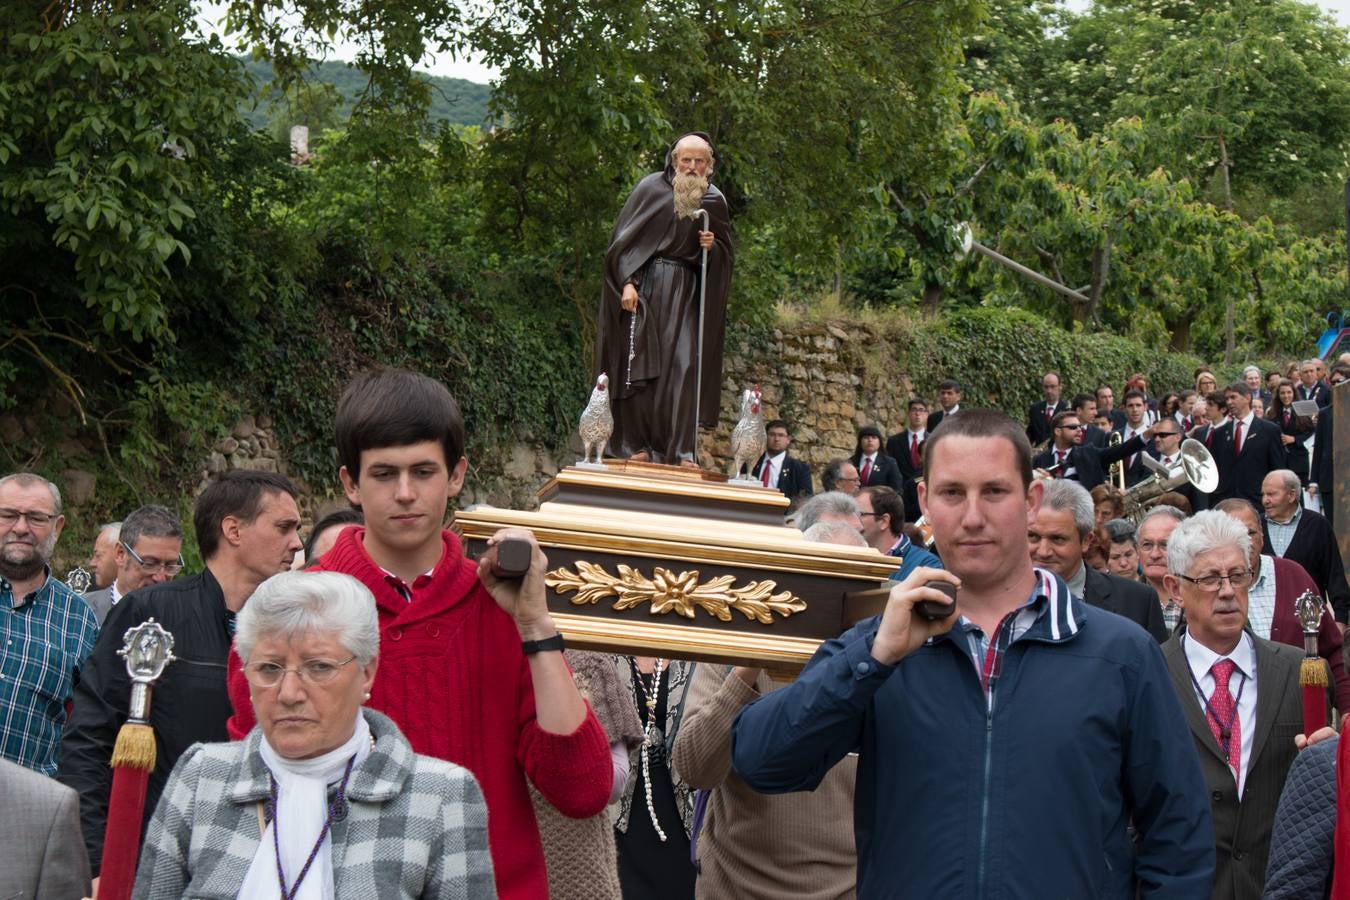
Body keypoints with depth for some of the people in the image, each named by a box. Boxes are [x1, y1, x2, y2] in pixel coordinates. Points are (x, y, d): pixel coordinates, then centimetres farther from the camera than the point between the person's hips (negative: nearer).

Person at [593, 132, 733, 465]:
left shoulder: (714, 201, 9)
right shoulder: (651, 188, 1)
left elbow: (726, 254, 16)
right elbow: (625, 238, -1)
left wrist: (712, 247, -7)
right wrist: (628, 282, -12)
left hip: (684, 292, 2)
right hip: (645, 284, -2)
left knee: (683, 365, -8)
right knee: (639, 363, -5)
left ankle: (679, 451, -10)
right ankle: (635, 446, 0)